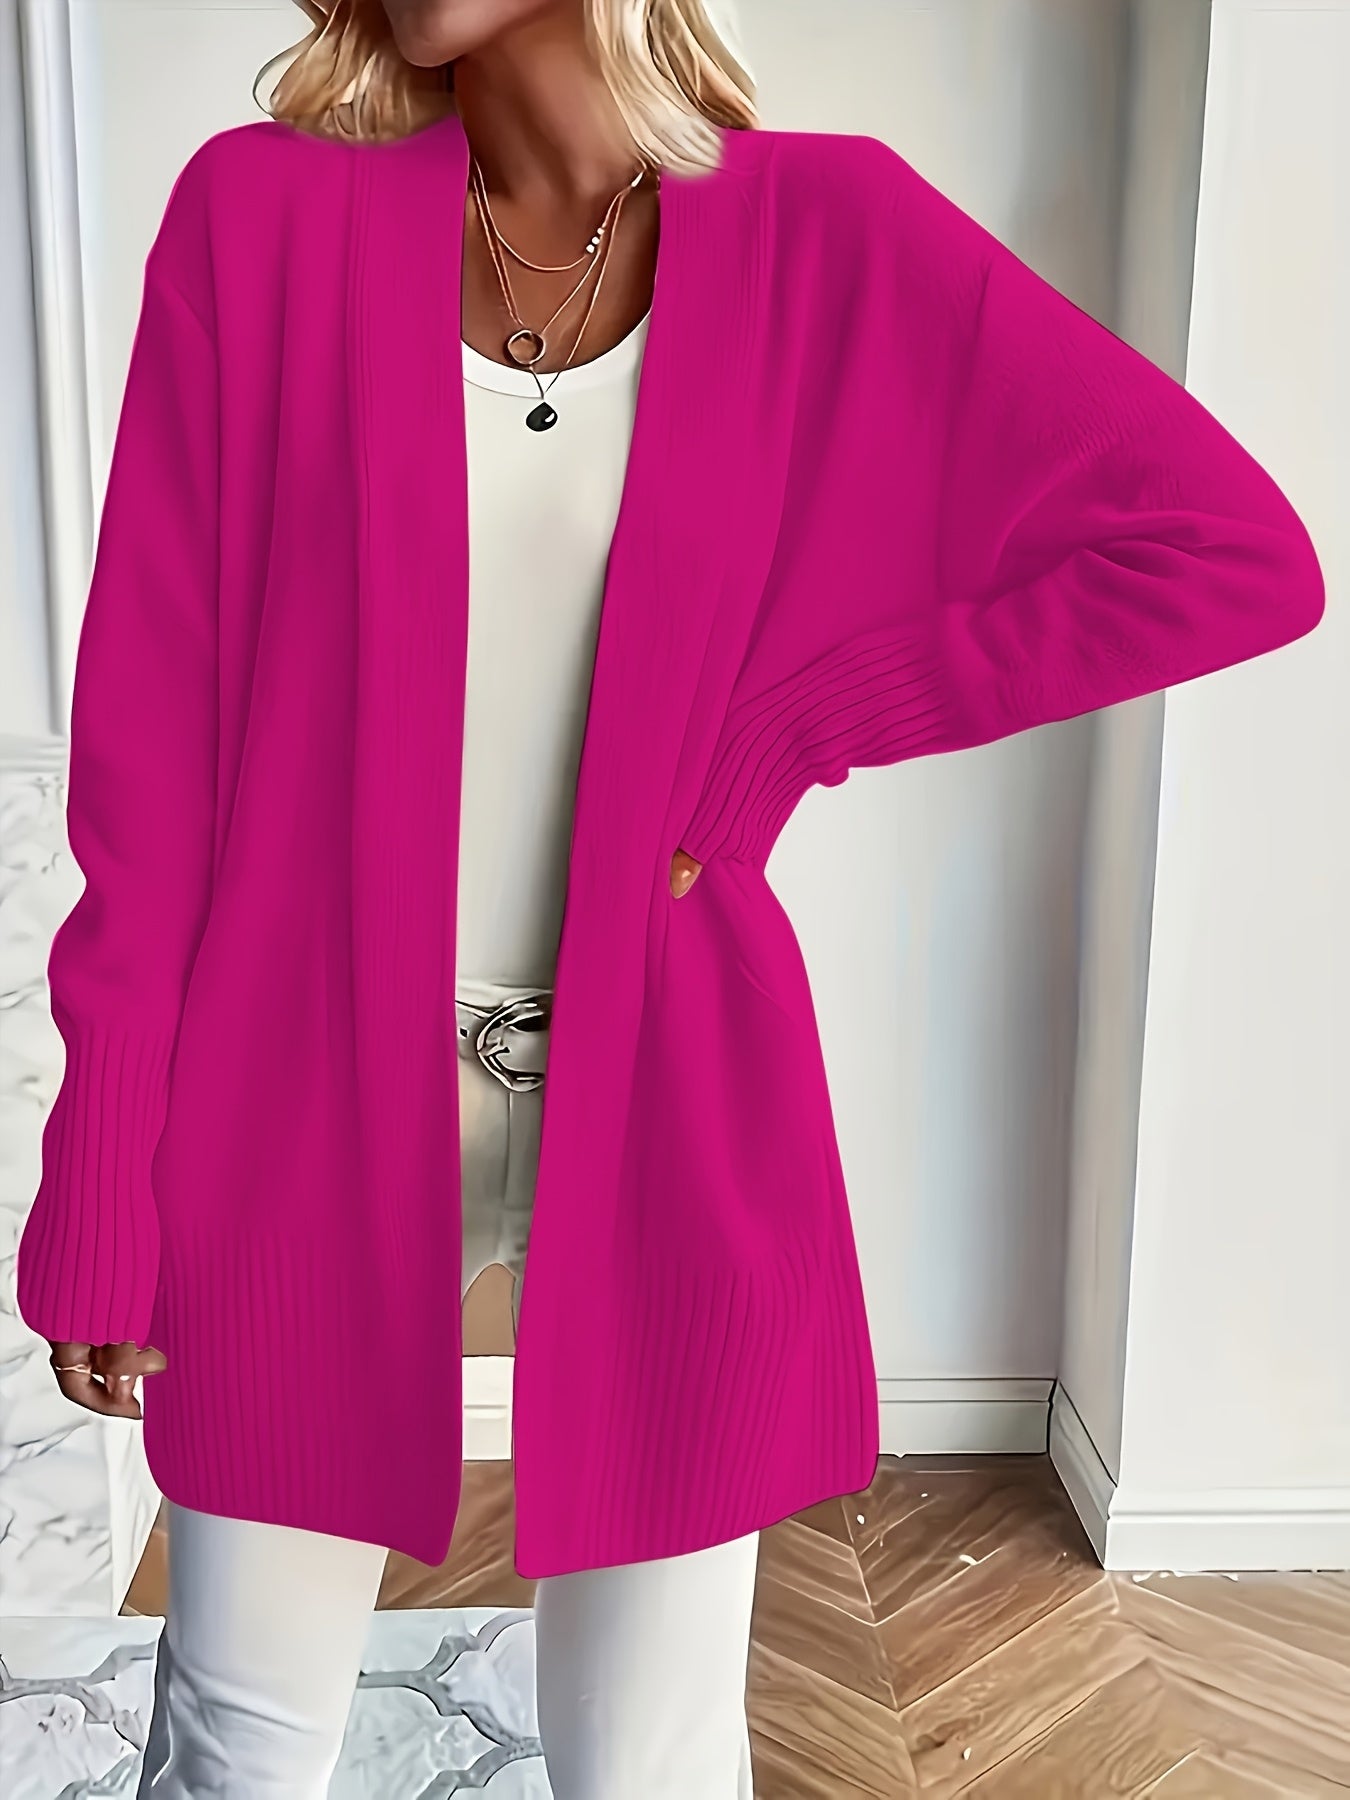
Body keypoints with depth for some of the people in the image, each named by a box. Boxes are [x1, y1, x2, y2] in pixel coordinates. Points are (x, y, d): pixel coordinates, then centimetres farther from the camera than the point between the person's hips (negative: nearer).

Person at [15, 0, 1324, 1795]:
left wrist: (781, 731, -9)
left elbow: (1241, 552, -5)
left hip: (664, 1113, 0)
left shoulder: (826, 231, -2)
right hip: (308, 1105, 1)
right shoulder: (264, 211, -1)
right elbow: (151, 721, -3)